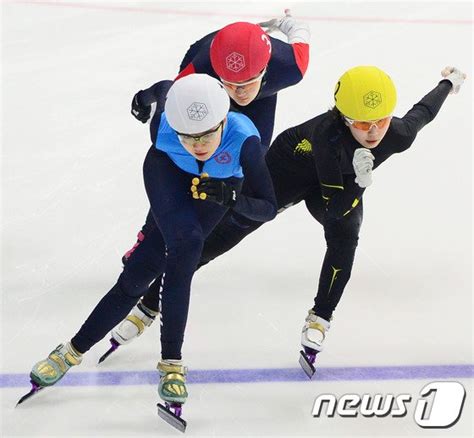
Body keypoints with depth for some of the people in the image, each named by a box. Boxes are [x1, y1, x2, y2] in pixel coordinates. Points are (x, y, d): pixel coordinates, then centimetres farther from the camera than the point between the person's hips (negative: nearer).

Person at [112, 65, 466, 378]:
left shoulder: (398, 134, -30)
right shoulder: (329, 134, -43)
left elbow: (422, 112, -5)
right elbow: (334, 207, -38)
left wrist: (449, 82, 13)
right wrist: (359, 181, -55)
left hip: (346, 180, 4)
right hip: (292, 165, -4)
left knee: (345, 237, -24)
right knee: (229, 231, -6)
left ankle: (320, 320, -3)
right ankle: (150, 303, 4)